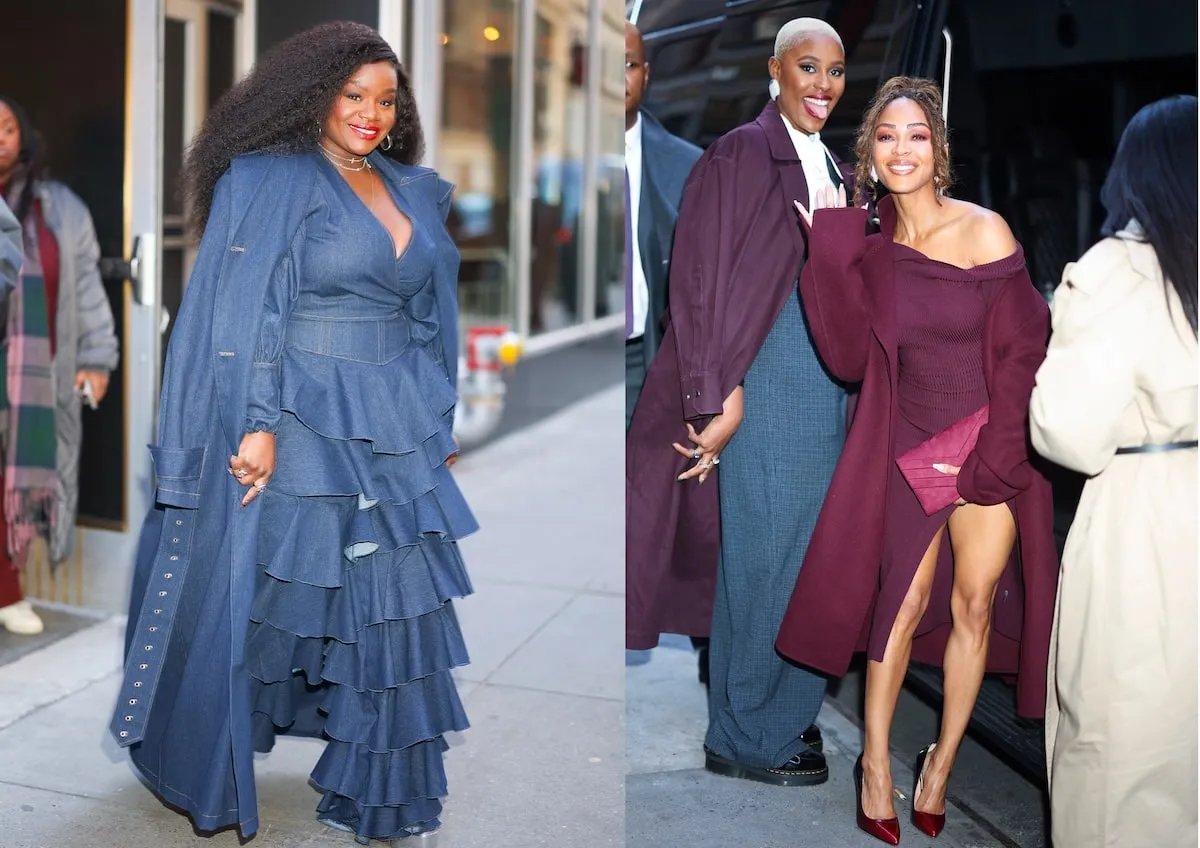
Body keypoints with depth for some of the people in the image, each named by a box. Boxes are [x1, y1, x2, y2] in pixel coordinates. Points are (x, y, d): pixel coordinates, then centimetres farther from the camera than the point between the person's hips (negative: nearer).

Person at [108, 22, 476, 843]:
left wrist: (439, 423, 15)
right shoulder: (268, 182, -6)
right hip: (297, 429, -5)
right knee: (264, 593, 7)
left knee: (396, 605, 5)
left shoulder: (415, 192, 12)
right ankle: (213, 764, 32)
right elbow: (244, 314, -13)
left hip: (391, 434, 6)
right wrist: (257, 426, -20)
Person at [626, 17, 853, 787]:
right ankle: (746, 736, 12)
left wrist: (853, 389, 14)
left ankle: (788, 708, 25)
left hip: (829, 385, 7)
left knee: (808, 548, 11)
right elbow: (704, 281, -12)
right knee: (765, 550, -1)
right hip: (769, 381, -7)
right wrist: (722, 399, -15)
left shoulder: (834, 172, 15)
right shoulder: (741, 155, -7)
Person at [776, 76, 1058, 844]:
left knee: (974, 601, 2)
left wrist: (992, 464, -12)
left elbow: (1019, 354, -8)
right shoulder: (868, 247, 0)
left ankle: (943, 762, 17)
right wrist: (829, 255, -13)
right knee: (905, 597, 0)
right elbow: (849, 359, -8)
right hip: (907, 443, 2)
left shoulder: (985, 232, -9)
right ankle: (876, 760, 14)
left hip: (988, 440, -1)